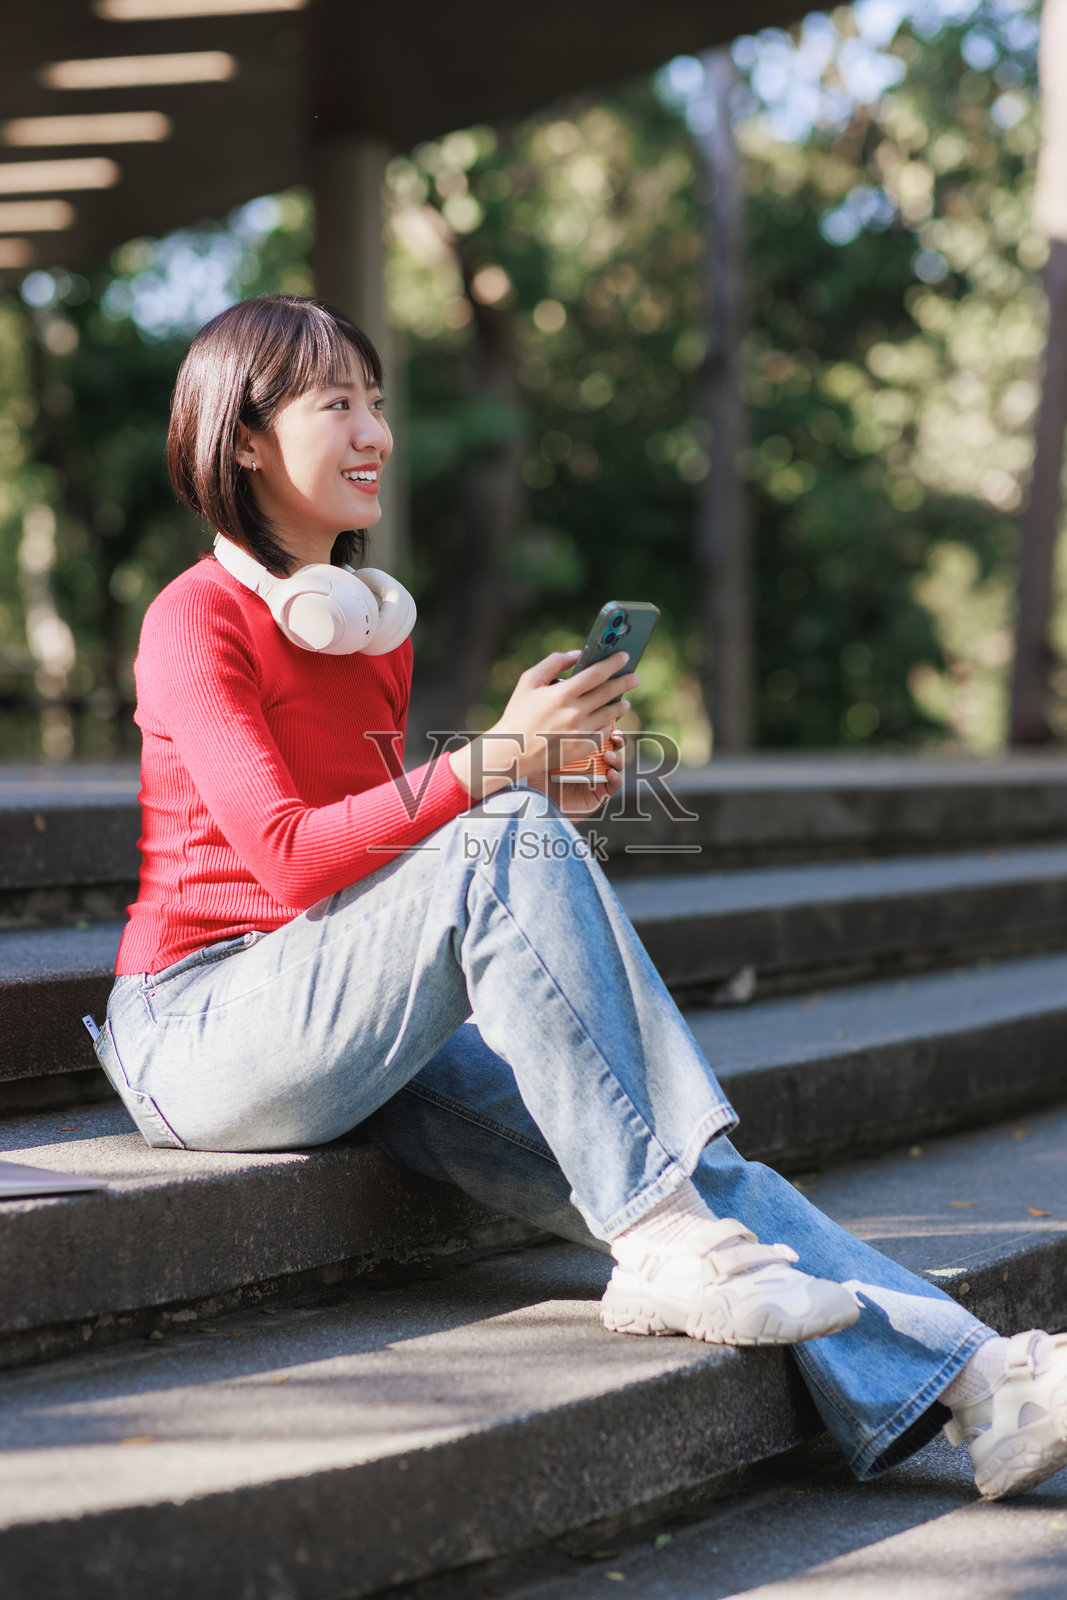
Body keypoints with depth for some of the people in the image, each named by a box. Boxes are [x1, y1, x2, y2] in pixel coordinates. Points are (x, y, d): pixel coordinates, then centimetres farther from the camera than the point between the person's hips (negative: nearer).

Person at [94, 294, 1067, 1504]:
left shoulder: (378, 630, 18)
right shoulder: (196, 619, -7)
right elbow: (288, 857, -18)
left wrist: (545, 804, -1)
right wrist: (494, 764, -24)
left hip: (367, 1039, 7)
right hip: (204, 1029, -7)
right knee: (508, 844, -30)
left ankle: (964, 1379, -28)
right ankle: (662, 1244, -30)